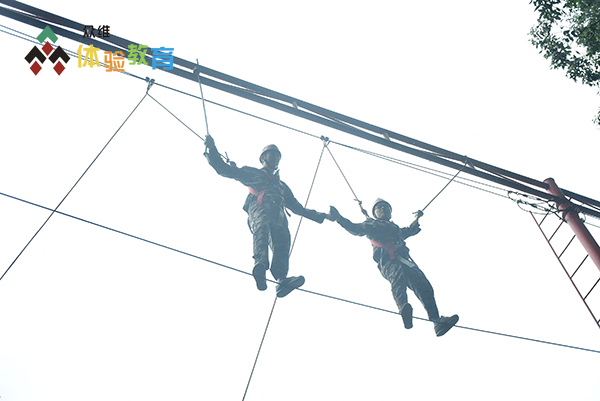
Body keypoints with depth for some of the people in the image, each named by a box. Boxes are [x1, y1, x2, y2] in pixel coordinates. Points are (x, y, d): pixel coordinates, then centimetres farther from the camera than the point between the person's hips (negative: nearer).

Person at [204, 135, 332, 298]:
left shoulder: (282, 186, 44)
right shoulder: (252, 173, 31)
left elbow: (297, 207, 42)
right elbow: (224, 169, 25)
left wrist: (317, 216, 34)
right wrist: (212, 150, 15)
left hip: (278, 216, 4)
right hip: (258, 209, -4)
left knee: (283, 239, -27)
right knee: (263, 225, -39)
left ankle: (282, 280, -48)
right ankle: (260, 266, -63)